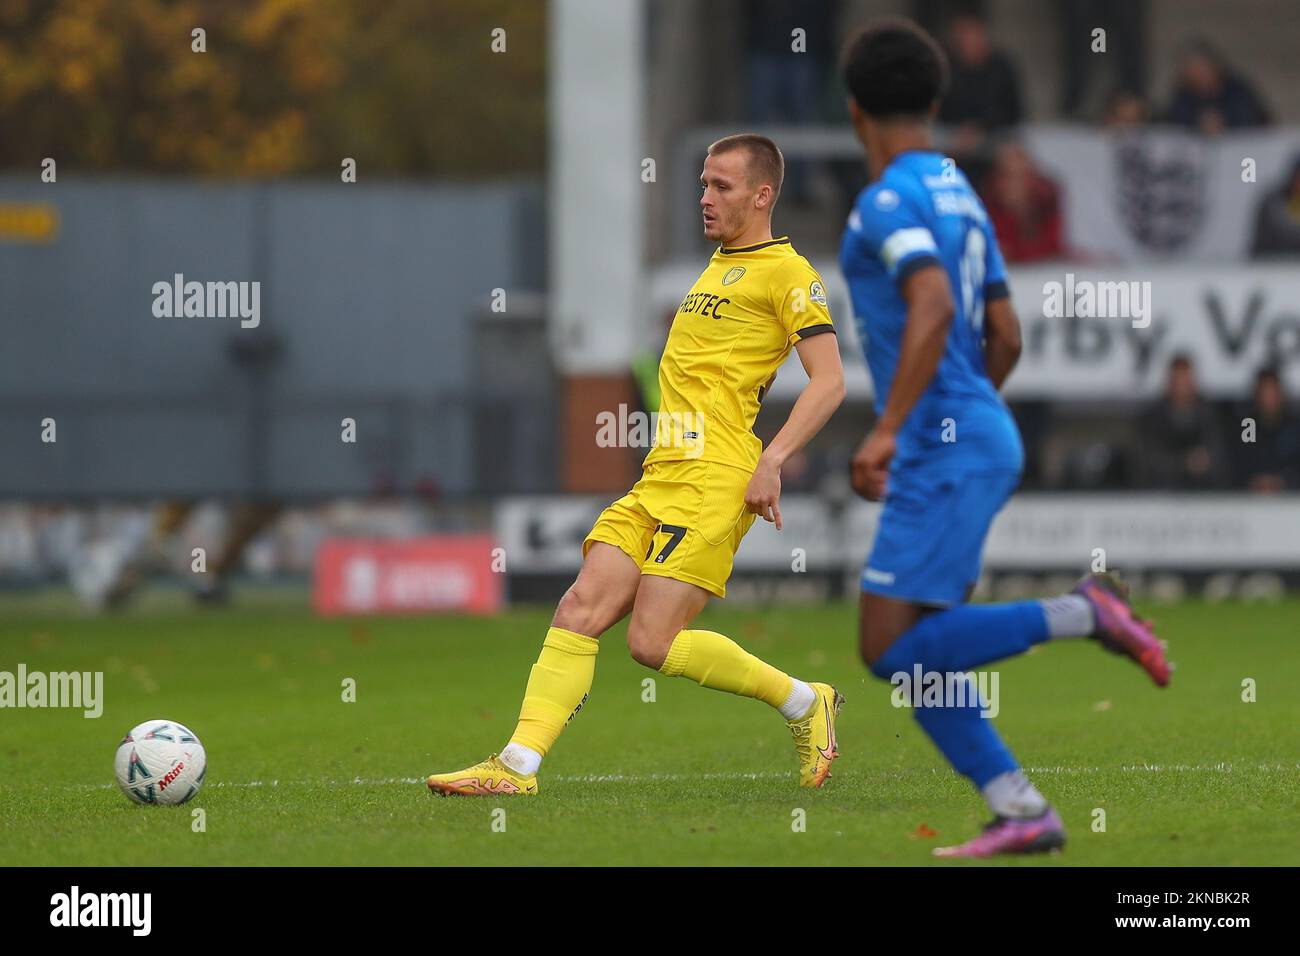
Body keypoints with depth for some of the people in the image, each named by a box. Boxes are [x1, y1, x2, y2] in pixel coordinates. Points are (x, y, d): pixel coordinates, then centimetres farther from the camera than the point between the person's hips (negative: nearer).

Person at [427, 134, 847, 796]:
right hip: (658, 478, 8)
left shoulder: (783, 271, -3)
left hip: (715, 481, -8)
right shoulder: (717, 267, 24)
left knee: (652, 642, -15)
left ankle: (804, 704, 2)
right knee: (580, 609, -6)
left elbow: (828, 380, -11)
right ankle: (518, 765, -11)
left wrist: (772, 461, -21)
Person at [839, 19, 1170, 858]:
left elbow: (933, 309, -27)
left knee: (892, 649, -11)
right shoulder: (961, 197, 17)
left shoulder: (891, 200, -11)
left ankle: (1083, 613, -14)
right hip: (979, 438, 9)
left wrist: (887, 430, -28)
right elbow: (1006, 339, 21)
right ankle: (1021, 812, 0)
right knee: (913, 651, 7)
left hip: (945, 455, -9)